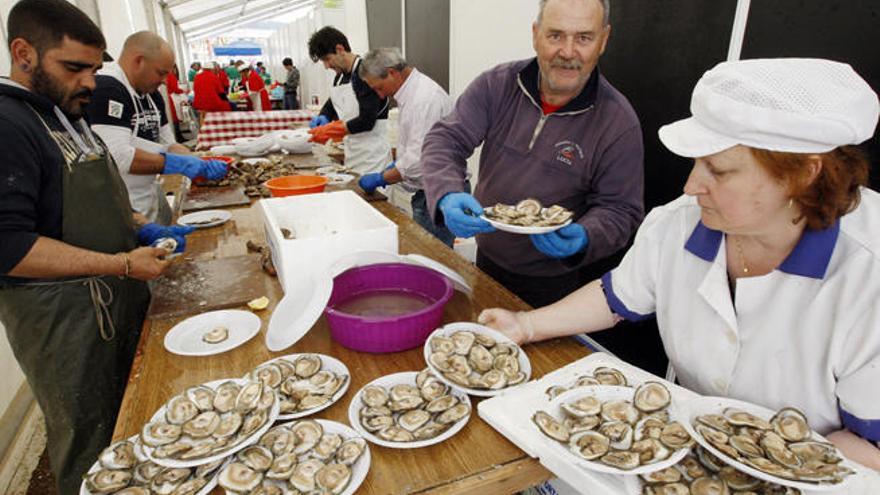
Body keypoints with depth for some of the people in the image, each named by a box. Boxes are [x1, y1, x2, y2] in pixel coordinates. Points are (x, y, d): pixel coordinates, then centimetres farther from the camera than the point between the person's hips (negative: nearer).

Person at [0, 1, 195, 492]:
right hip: (65, 318, -8)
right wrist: (122, 264, -23)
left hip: (117, 302, 9)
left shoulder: (67, 115, 12)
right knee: (91, 450, 9)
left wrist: (141, 230, 5)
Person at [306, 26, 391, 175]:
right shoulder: (340, 76, 12)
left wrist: (327, 130, -16)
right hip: (352, 154, 8)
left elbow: (367, 121, -20)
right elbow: (332, 104, 25)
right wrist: (323, 117, 1)